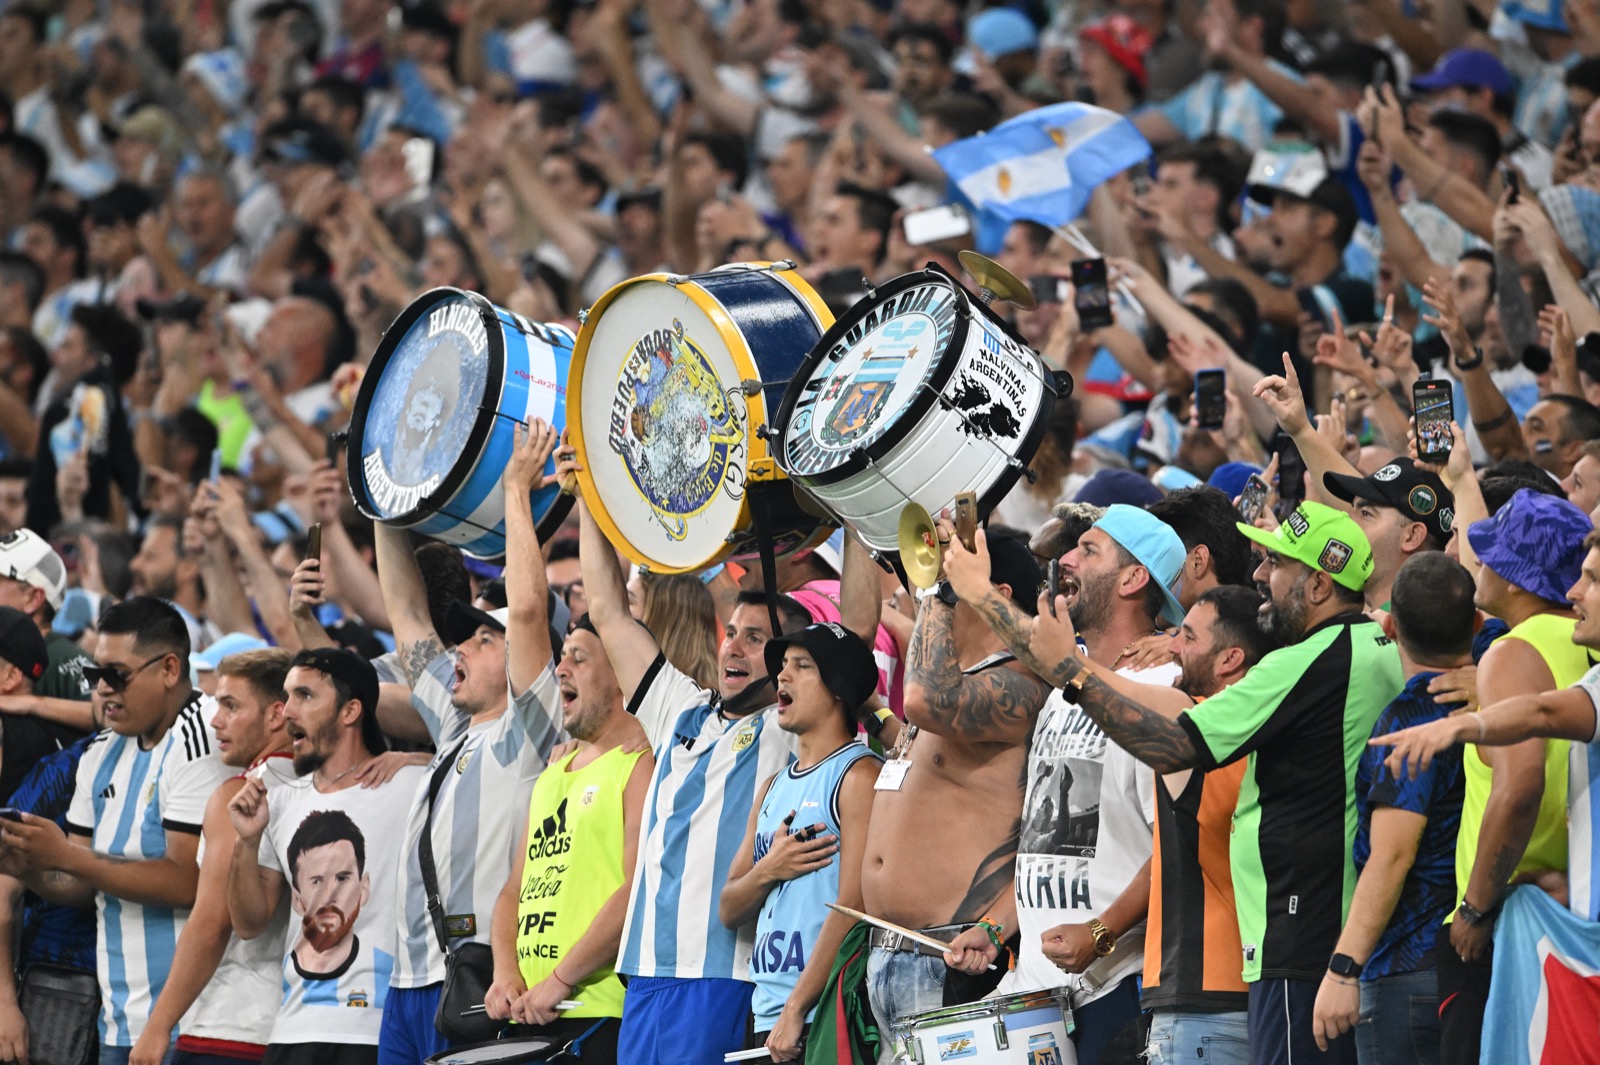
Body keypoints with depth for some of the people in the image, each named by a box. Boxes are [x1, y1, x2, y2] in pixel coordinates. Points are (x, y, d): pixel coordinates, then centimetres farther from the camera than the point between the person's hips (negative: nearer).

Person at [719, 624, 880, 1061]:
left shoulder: (859, 775, -5)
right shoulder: (775, 787, 19)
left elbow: (854, 907, -14)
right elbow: (729, 910, 19)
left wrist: (796, 1009, -16)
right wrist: (766, 871, -4)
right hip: (767, 1020, 7)